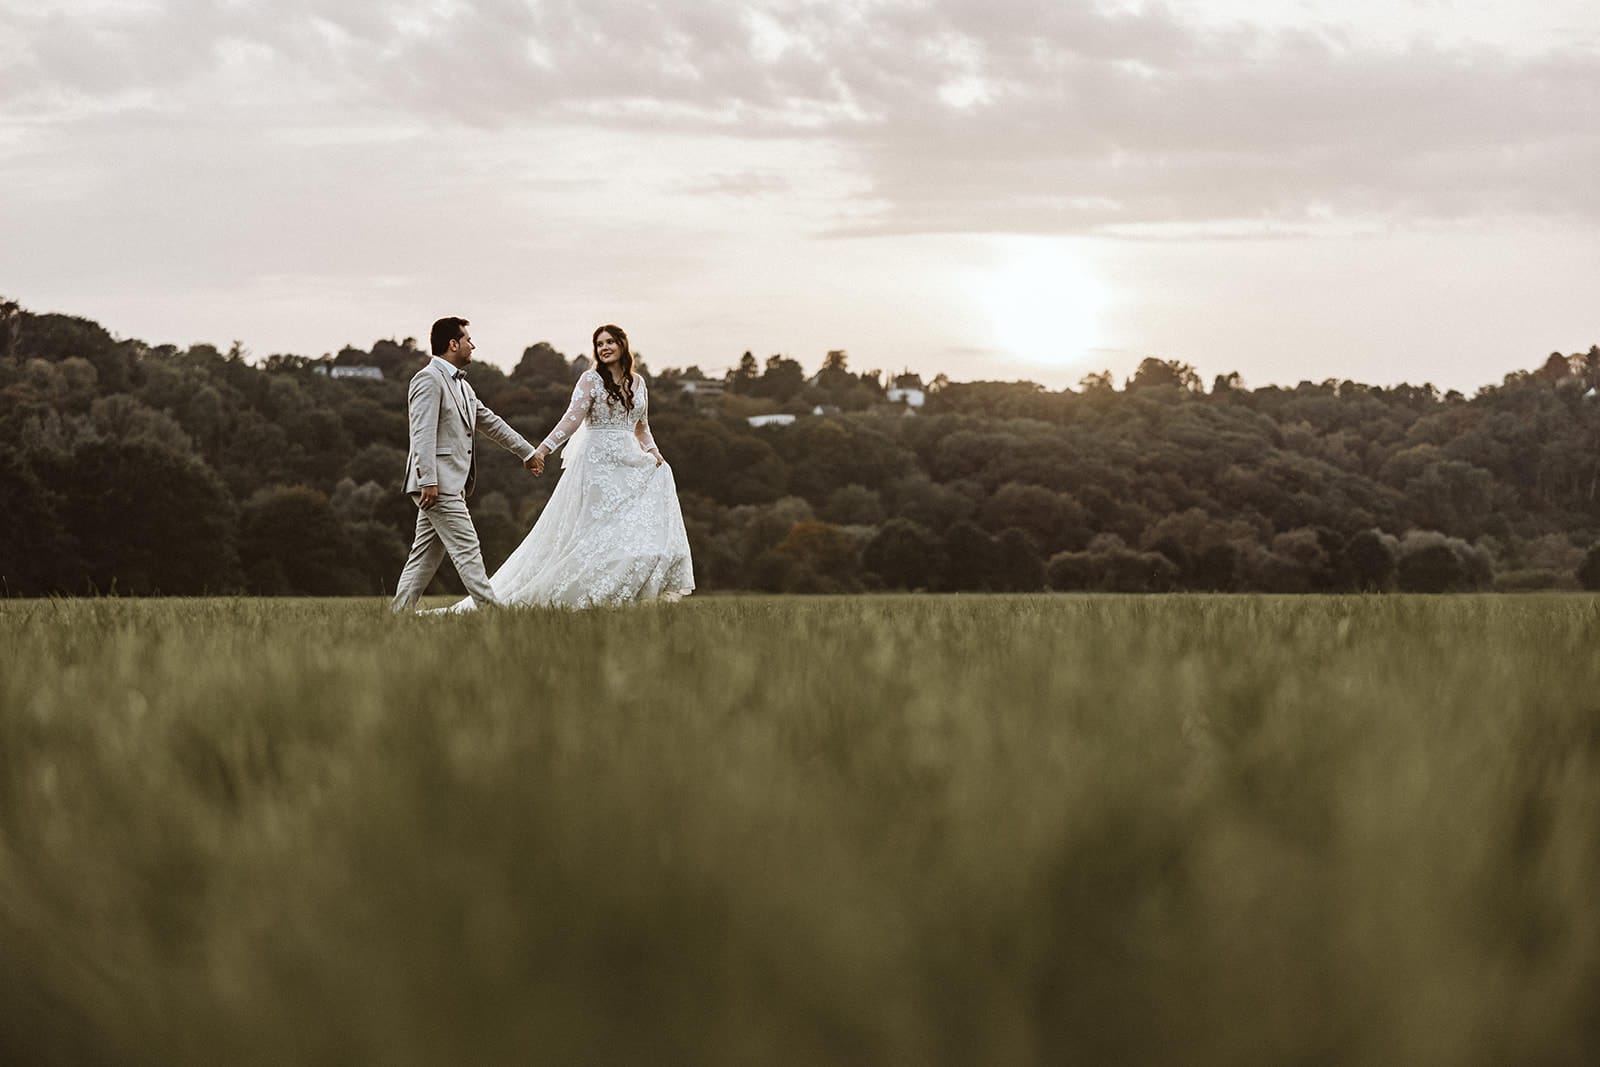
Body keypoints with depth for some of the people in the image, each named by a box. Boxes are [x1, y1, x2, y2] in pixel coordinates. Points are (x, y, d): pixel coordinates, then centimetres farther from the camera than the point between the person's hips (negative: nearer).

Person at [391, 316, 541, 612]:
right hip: (438, 484, -10)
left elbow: (489, 422, 28)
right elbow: (423, 434, -18)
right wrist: (428, 481, -24)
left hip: (451, 484, 10)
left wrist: (528, 452, 32)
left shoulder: (460, 385, 20)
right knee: (467, 549, -10)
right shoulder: (428, 379, -11)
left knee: (425, 557, 8)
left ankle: (399, 613, 8)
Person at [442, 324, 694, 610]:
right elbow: (573, 418, -11)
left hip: (628, 463, 6)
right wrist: (543, 449, -22)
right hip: (597, 463, -6)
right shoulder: (591, 379, -2)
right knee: (597, 531, -10)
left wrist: (651, 450, 3)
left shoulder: (637, 383, 14)